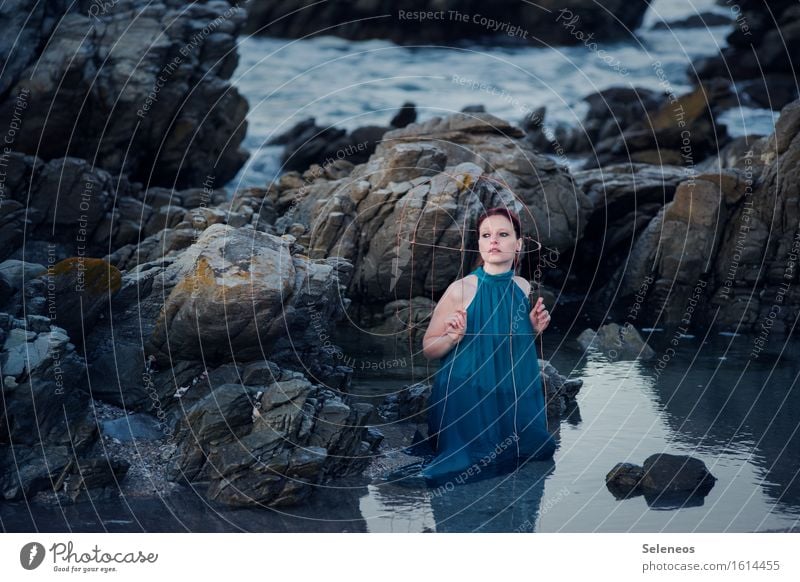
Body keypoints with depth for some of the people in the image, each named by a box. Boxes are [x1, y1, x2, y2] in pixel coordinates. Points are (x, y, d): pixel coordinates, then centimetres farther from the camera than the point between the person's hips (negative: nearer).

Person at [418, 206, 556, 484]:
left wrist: (536, 329, -4)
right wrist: (454, 337, -26)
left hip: (516, 399, 5)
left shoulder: (524, 288, -1)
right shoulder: (461, 290, -15)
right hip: (469, 399, -4)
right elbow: (428, 349, -6)